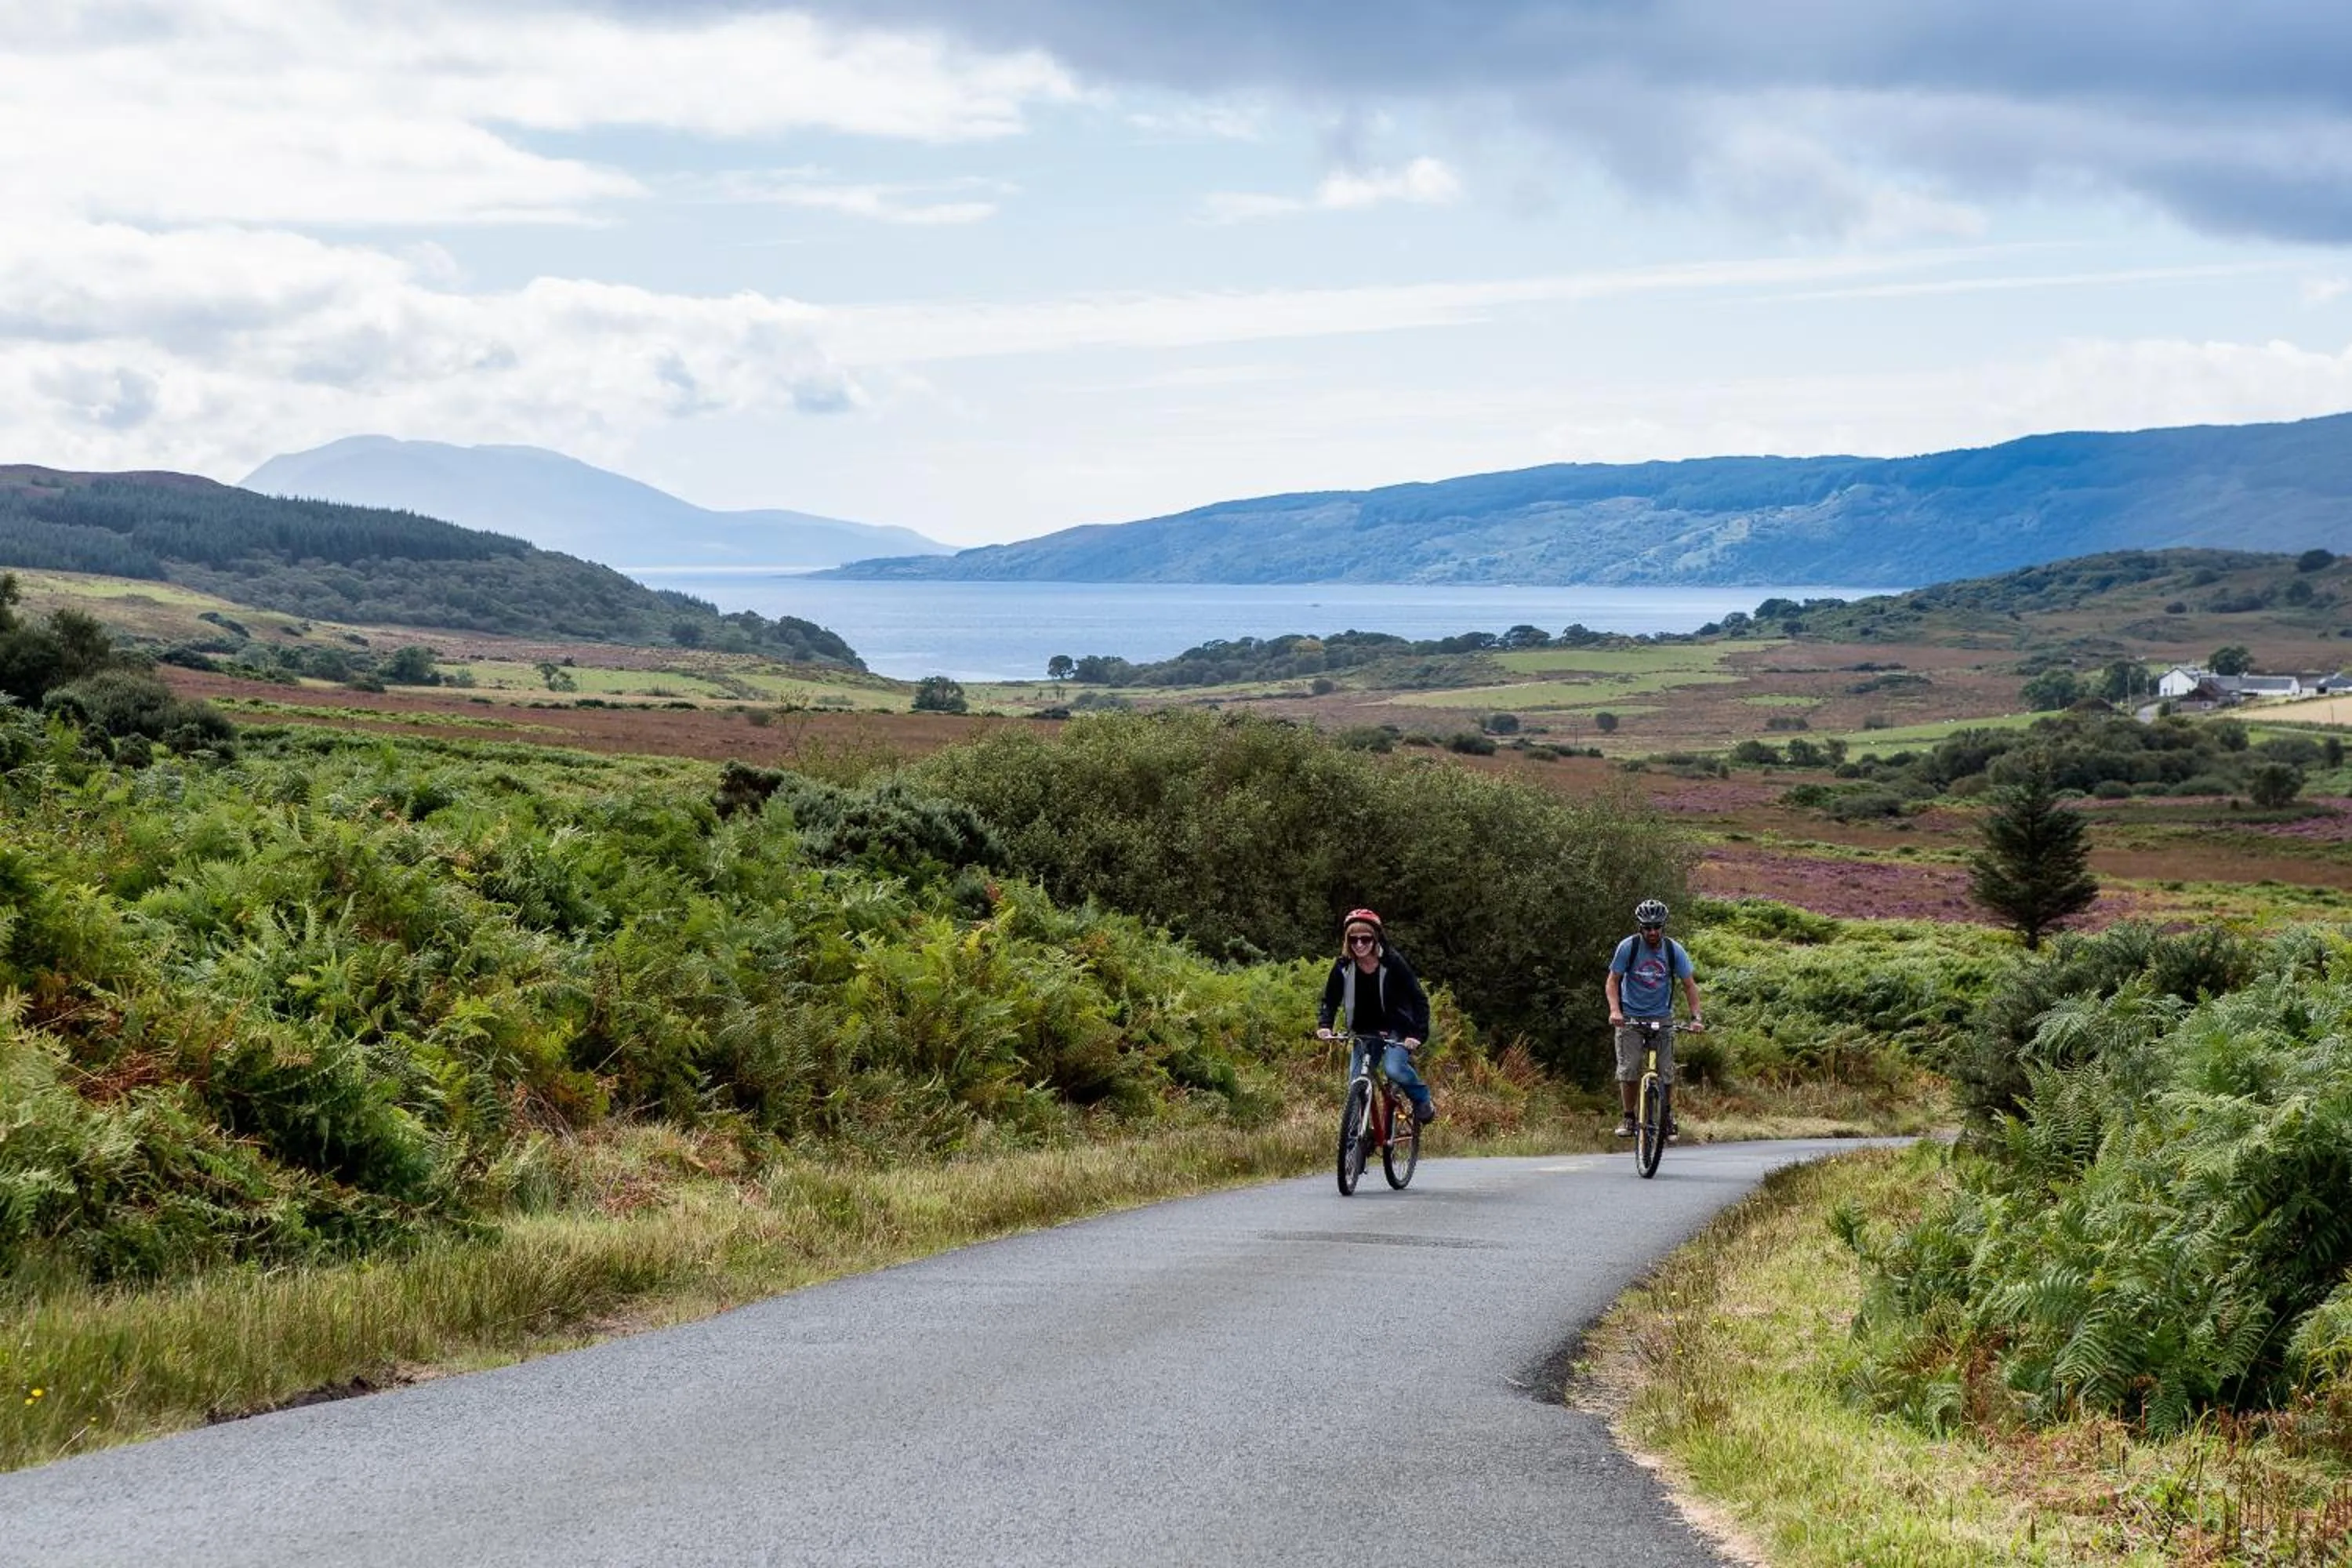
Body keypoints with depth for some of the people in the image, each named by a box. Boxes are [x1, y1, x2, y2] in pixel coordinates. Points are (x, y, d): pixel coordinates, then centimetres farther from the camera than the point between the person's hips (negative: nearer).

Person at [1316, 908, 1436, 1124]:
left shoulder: (1393, 963, -17)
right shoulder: (1343, 968, -7)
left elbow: (1418, 999, -15)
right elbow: (1330, 1000, 1)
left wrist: (1417, 1033, -28)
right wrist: (1324, 1025, -19)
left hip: (1396, 1031, -4)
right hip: (1363, 1031, 4)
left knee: (1394, 1069, -28)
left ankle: (1423, 1101, 0)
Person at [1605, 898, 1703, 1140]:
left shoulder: (1673, 950, -6)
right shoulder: (1628, 947, -10)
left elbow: (1689, 984, -2)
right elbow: (1613, 981, -5)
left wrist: (1696, 1016, -15)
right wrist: (1614, 1009, -22)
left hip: (1662, 1017, 1)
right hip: (1630, 1017, -1)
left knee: (1666, 1070, -6)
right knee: (1628, 1070, -9)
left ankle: (1667, 1114, 15)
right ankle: (1628, 1117, 6)